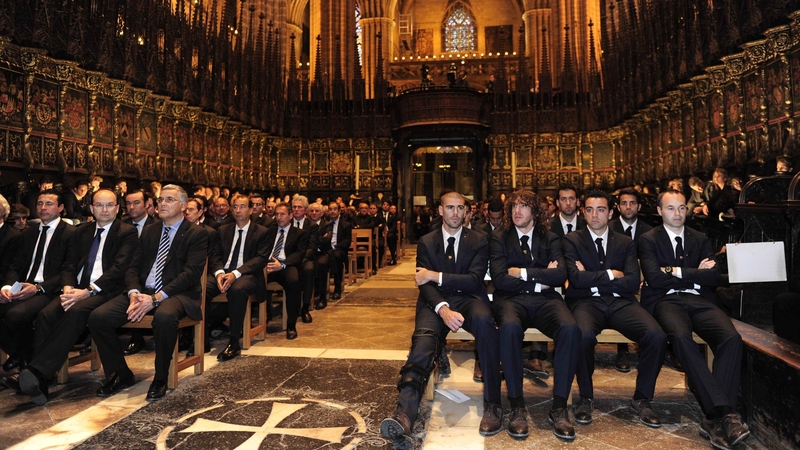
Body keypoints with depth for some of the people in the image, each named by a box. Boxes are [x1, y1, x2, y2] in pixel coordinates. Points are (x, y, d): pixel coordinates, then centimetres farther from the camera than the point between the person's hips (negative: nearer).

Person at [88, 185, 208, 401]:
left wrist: (156, 298, -22)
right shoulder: (149, 231, 18)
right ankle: (121, 374, 5)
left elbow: (191, 273, -12)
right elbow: (133, 267, 12)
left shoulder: (196, 234, -1)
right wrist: (133, 293, -10)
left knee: (164, 317, -38)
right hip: (143, 291, 6)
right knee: (98, 317, -15)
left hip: (177, 293, -6)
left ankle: (160, 379, -14)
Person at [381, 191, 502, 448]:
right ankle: (404, 416, -49)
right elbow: (425, 285, -1)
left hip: (468, 299, 0)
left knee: (484, 321, -36)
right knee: (424, 339, -32)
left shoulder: (478, 240, 9)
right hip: (436, 302, 0)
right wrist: (443, 309, -21)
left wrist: (436, 276, -13)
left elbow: (475, 280, -4)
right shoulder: (426, 242, 11)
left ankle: (492, 405, -25)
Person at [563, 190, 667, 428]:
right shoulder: (572, 240, 6)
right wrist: (610, 274, -2)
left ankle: (642, 398, 0)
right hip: (587, 302, -3)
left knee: (657, 336, -25)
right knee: (584, 335, -36)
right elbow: (576, 279, -8)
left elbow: (633, 283, 0)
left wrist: (592, 279, -5)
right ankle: (586, 397, -8)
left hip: (621, 302, 3)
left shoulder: (626, 243, 14)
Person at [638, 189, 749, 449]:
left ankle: (715, 419, -29)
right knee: (681, 337, -37)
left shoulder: (700, 239, 20)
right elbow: (654, 277, -7)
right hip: (666, 301, -3)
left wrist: (677, 271, -3)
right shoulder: (649, 240, 9)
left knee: (731, 338, -28)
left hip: (699, 300, 4)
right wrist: (695, 275, 1)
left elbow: (713, 277, 6)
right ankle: (724, 412, -36)